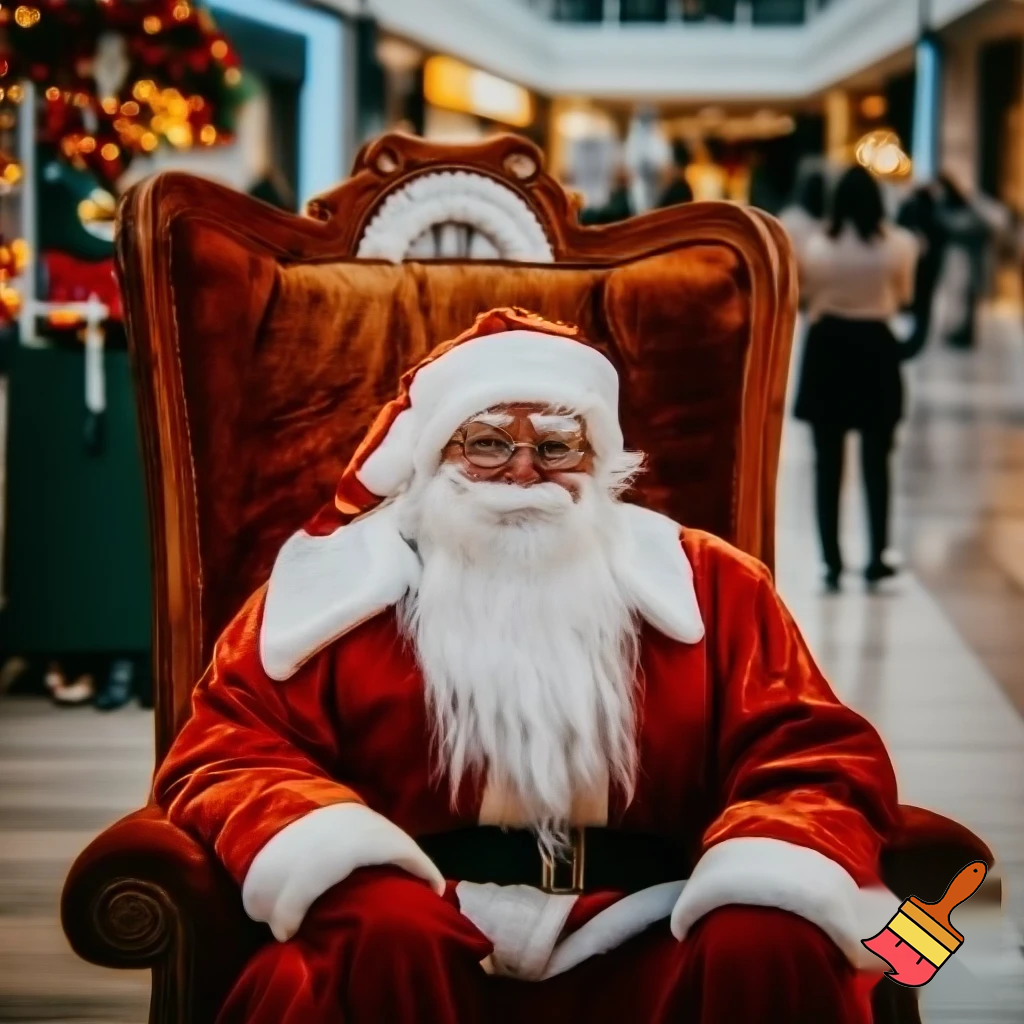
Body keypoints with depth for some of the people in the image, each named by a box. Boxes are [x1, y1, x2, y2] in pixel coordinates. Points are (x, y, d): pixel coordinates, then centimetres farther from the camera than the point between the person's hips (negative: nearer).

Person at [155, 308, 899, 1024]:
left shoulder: (703, 585, 16)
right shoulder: (352, 585, 12)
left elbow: (815, 754, 9)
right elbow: (228, 748, 6)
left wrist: (778, 866, -16)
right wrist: (327, 850, -17)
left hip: (642, 946, 1)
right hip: (429, 947, -1)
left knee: (772, 945, -28)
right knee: (382, 937, -33)